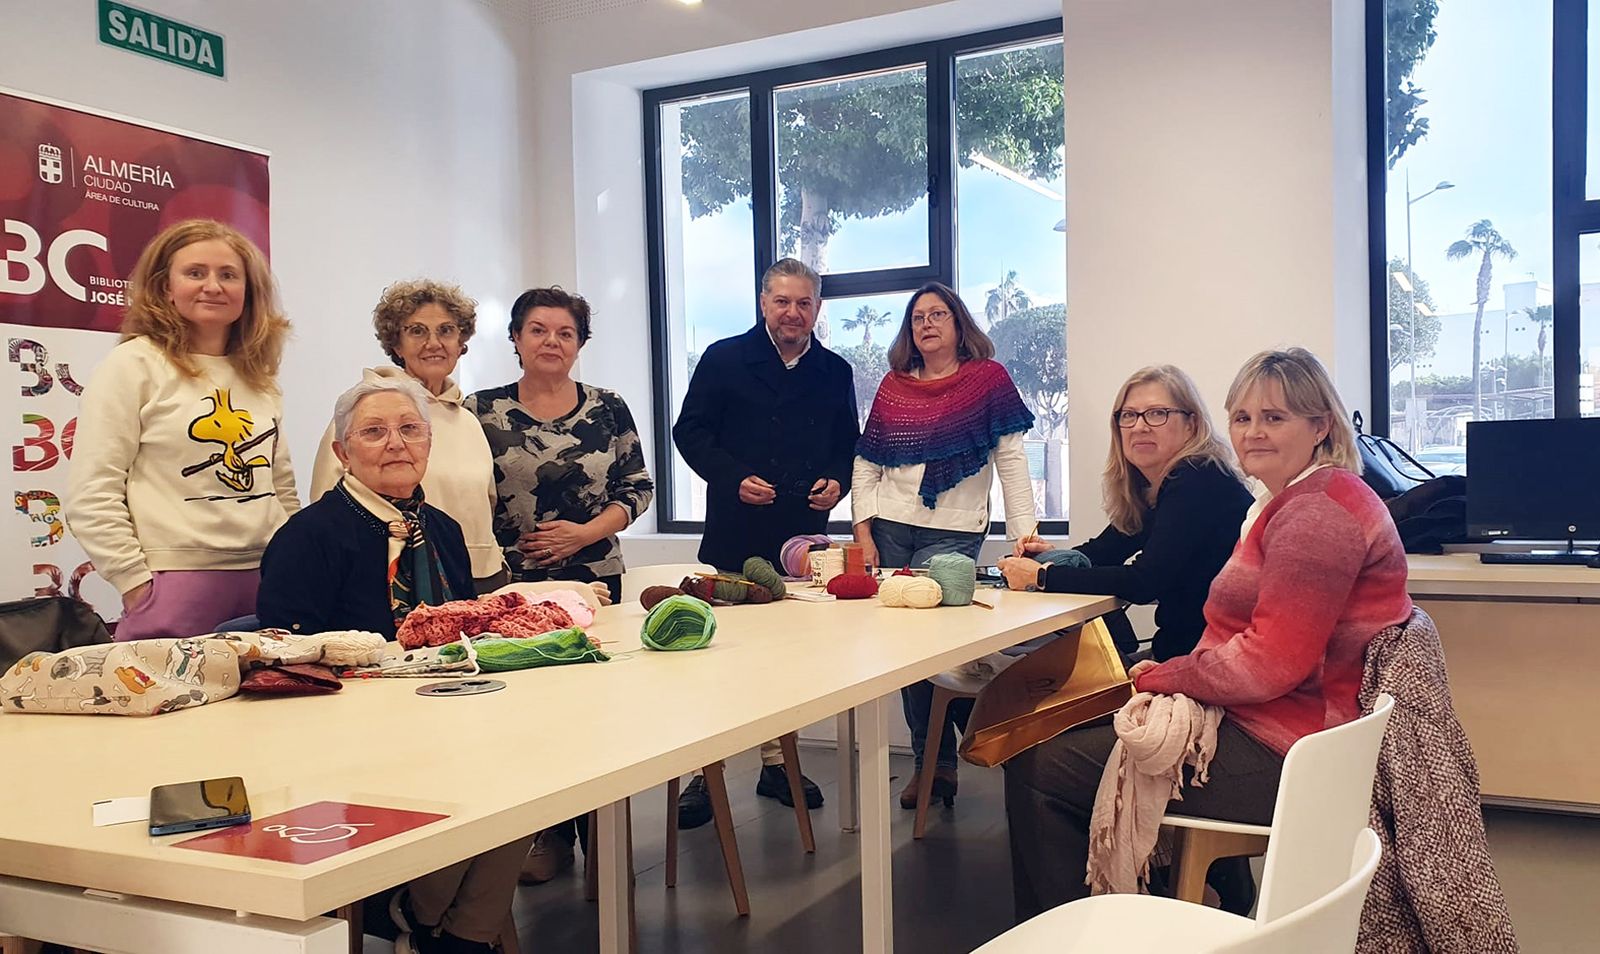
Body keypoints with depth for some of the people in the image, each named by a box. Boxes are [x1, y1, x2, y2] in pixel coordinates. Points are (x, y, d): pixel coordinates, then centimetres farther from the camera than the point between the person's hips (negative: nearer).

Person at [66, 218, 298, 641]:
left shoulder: (259, 376, 14)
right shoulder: (134, 364, -2)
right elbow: (91, 498, -7)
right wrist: (138, 586, -11)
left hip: (265, 582, 5)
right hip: (175, 585, -5)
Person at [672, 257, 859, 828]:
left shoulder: (834, 373, 13)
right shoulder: (724, 359, 1)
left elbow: (848, 445, 20)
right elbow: (690, 432, 0)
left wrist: (837, 482, -1)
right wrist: (734, 478, -13)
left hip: (803, 534, 4)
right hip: (735, 535, -3)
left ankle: (777, 763, 22)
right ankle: (706, 772, 7)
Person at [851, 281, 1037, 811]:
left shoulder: (988, 378, 1)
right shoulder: (893, 385, 11)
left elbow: (1011, 460, -4)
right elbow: (866, 464, 10)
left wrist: (1025, 531, -12)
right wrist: (863, 532, 0)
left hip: (953, 531, -4)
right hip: (890, 528, 4)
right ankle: (933, 762, 17)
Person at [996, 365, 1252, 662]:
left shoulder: (1200, 482, -20)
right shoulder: (1147, 485, 9)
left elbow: (1144, 582, -26)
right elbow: (1104, 551, 18)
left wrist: (1041, 576, -21)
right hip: (1176, 647, 8)